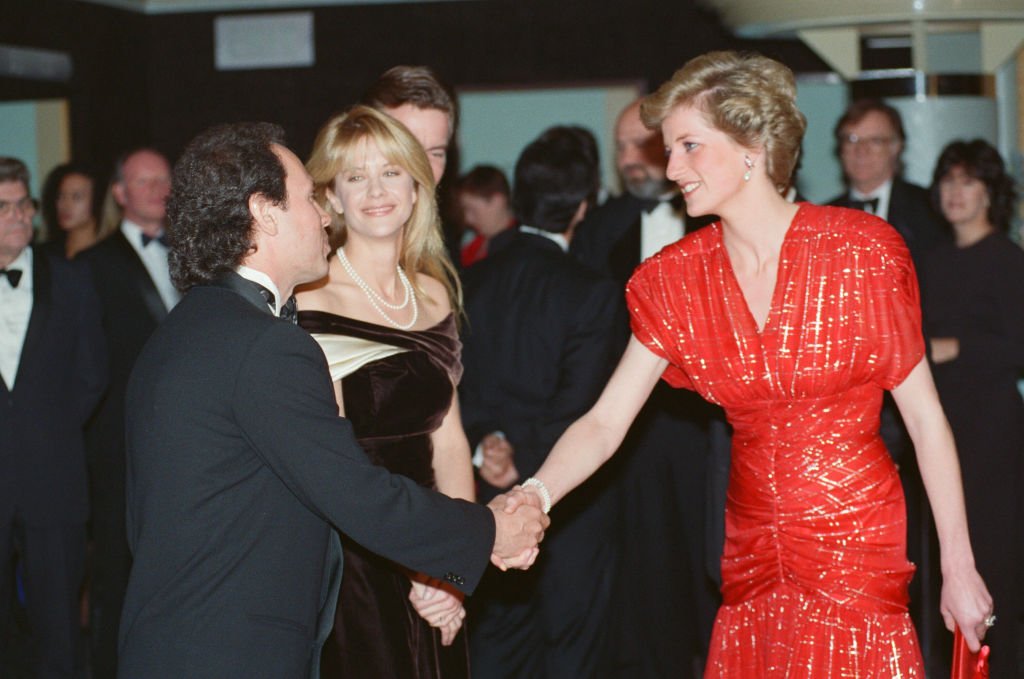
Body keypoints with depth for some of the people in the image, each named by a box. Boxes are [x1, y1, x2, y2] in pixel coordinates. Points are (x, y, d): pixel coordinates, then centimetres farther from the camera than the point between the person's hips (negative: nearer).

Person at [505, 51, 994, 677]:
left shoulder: (862, 250, -9)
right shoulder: (677, 278, 1)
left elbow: (925, 418, -6)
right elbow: (604, 422, -4)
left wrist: (959, 567, -6)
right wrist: (536, 496, -23)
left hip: (858, 550, -3)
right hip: (754, 565, 4)